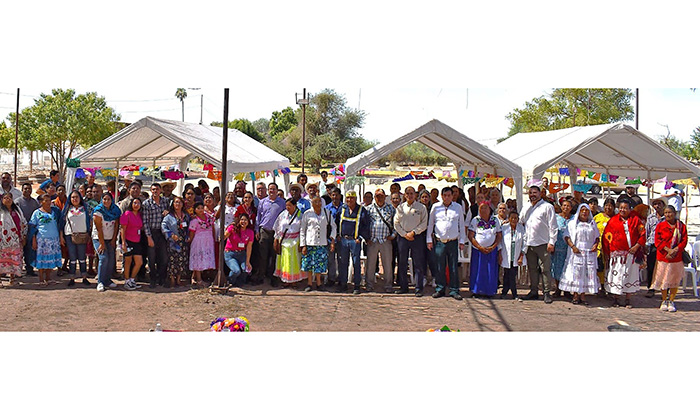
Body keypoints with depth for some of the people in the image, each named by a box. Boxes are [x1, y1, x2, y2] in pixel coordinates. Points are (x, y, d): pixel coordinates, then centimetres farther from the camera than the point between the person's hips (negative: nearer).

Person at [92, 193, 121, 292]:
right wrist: (102, 243, -17)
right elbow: (99, 229, -15)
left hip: (110, 239, 5)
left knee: (111, 259, -2)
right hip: (99, 238, -5)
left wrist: (114, 240, -1)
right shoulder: (98, 211, -14)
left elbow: (116, 226, 3)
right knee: (103, 258, -17)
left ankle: (107, 280, 10)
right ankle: (100, 282, -13)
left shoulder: (115, 210, 0)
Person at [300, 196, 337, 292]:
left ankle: (318, 283, 19)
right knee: (308, 264, 1)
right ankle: (310, 284, 14)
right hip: (309, 243, -1)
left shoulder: (327, 213, 6)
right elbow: (302, 231, 4)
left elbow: (333, 226, 11)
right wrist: (303, 245, -2)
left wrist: (332, 238, -4)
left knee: (319, 264, 2)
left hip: (322, 244, 1)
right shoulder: (307, 214, 2)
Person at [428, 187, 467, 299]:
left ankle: (454, 290, 7)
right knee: (439, 267, 3)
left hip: (453, 242, 0)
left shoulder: (458, 207, 7)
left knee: (453, 267, 1)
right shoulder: (435, 207, 6)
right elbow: (430, 224, 11)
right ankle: (440, 289, 13)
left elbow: (461, 225, 11)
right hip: (439, 242, 0)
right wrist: (429, 240, 6)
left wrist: (462, 241, 7)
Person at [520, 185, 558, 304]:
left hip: (543, 244, -5)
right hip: (529, 243, 5)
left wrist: (552, 242, -10)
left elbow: (552, 226, -4)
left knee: (546, 269, -4)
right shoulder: (526, 207, 17)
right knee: (531, 269, 10)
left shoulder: (547, 207, -1)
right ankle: (533, 292, 18)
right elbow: (520, 222, 26)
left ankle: (546, 293, 1)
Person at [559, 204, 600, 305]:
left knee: (587, 273, -2)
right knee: (575, 273, -6)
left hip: (589, 253, 3)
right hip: (576, 252, -2)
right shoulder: (572, 223, 6)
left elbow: (597, 237, 20)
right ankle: (576, 295, 0)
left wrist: (596, 244, -1)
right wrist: (573, 246, -14)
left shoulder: (592, 224, 15)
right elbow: (566, 236, 0)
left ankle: (583, 295, 4)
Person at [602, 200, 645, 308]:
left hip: (631, 253, 1)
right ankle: (615, 299, 10)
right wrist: (606, 251, 0)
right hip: (616, 253, -1)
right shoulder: (613, 220, 6)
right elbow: (606, 236, 6)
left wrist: (637, 246, -8)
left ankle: (627, 299, 11)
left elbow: (642, 234, 5)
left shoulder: (635, 220, 7)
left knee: (630, 275, 3)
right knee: (616, 275, 0)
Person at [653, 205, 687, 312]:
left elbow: (684, 241, 0)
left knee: (675, 280, 4)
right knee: (663, 279, 3)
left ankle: (671, 301, 14)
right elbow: (657, 241, -3)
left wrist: (675, 250, -14)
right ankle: (664, 301, 17)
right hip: (663, 257, -1)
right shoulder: (660, 226, 2)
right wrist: (667, 250, -15)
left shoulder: (681, 226, 4)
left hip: (677, 257, 1)